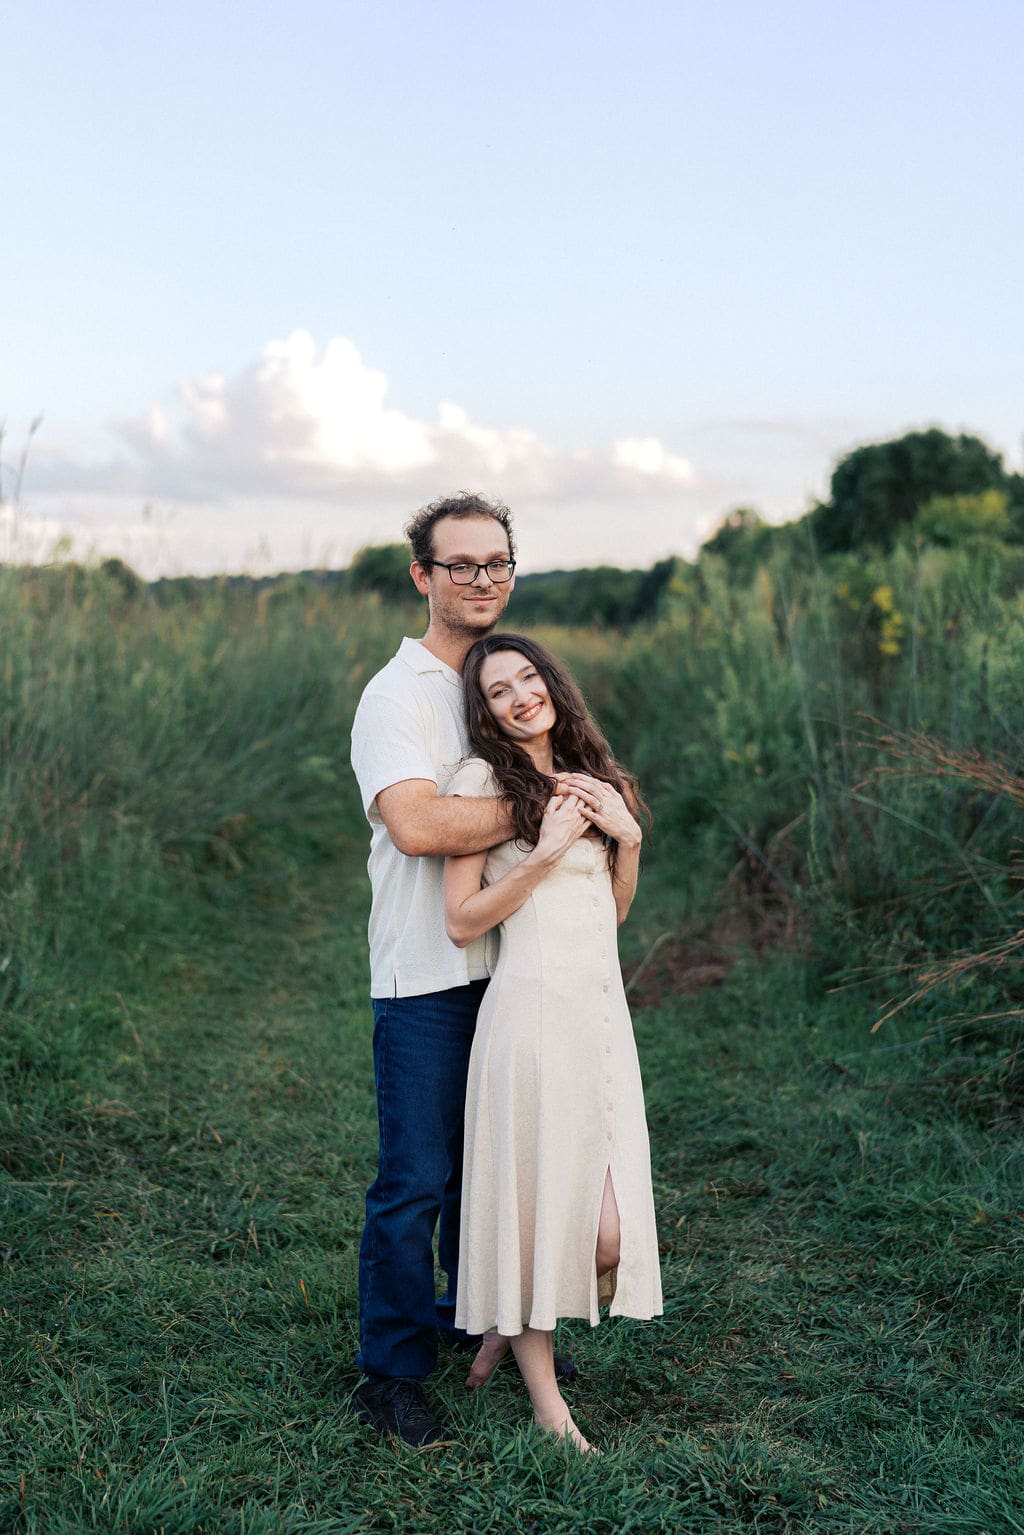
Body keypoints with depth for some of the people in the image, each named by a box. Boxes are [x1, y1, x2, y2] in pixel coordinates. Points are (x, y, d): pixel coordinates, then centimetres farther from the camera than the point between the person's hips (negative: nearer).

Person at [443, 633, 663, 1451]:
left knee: (610, 1229, 0)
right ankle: (545, 1395, 20)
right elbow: (462, 922, -7)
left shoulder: (588, 779, 17)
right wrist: (546, 852, -13)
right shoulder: (483, 779, -2)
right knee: (535, 1201, 1)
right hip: (534, 1008, -6)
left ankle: (508, 1323, 28)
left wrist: (627, 834, 5)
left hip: (603, 1009, 6)